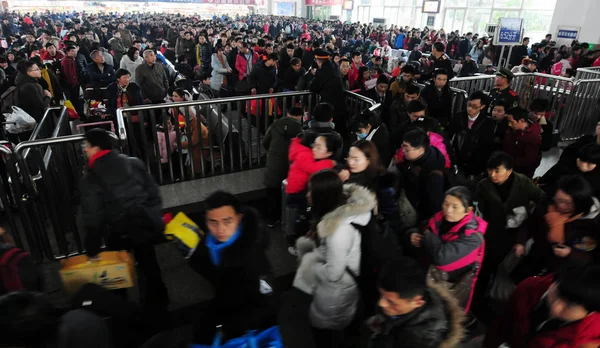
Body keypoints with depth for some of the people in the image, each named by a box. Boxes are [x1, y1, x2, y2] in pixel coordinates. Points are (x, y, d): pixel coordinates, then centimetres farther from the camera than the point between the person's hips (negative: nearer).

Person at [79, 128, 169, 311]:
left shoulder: (90, 180, -13)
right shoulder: (134, 163, -2)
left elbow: (93, 218, -14)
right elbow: (153, 192, 1)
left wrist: (92, 250, -4)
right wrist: (155, 218, 11)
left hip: (120, 233, -4)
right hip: (147, 224, 4)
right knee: (148, 263, 22)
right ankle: (158, 300, 38)